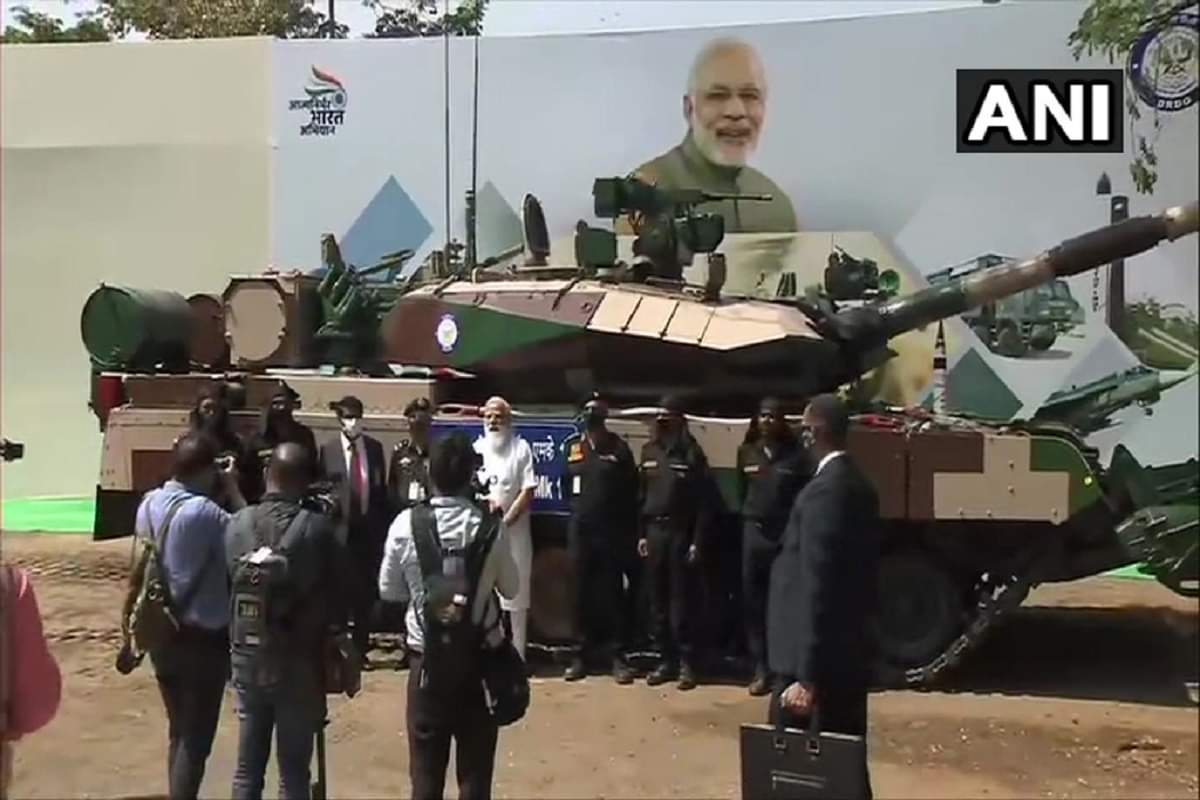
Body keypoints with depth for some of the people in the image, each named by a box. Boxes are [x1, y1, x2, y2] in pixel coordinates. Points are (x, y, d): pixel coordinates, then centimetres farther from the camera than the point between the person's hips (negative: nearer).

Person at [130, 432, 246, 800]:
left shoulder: (149, 503, -1)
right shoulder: (203, 512, -24)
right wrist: (233, 490, -10)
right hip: (203, 638, -7)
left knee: (179, 732, 21)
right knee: (196, 739, 5)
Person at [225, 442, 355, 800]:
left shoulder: (237, 524, -6)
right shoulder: (319, 528, -13)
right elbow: (342, 592, -8)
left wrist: (235, 642, 13)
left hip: (246, 657, 3)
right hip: (299, 662, -3)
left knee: (247, 769, 15)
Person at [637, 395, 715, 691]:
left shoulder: (691, 453, -5)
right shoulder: (649, 451, 9)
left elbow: (704, 501, -7)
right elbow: (642, 494, 11)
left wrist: (697, 541, -11)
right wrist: (641, 533, 6)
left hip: (681, 533, -5)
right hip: (654, 531, 5)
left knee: (682, 599, 0)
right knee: (657, 600, 8)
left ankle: (686, 662, 8)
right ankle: (666, 659, 17)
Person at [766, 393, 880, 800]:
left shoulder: (821, 492, -18)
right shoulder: (860, 486, 10)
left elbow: (815, 589, -22)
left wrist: (805, 675, -21)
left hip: (816, 655, -9)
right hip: (851, 648, 9)